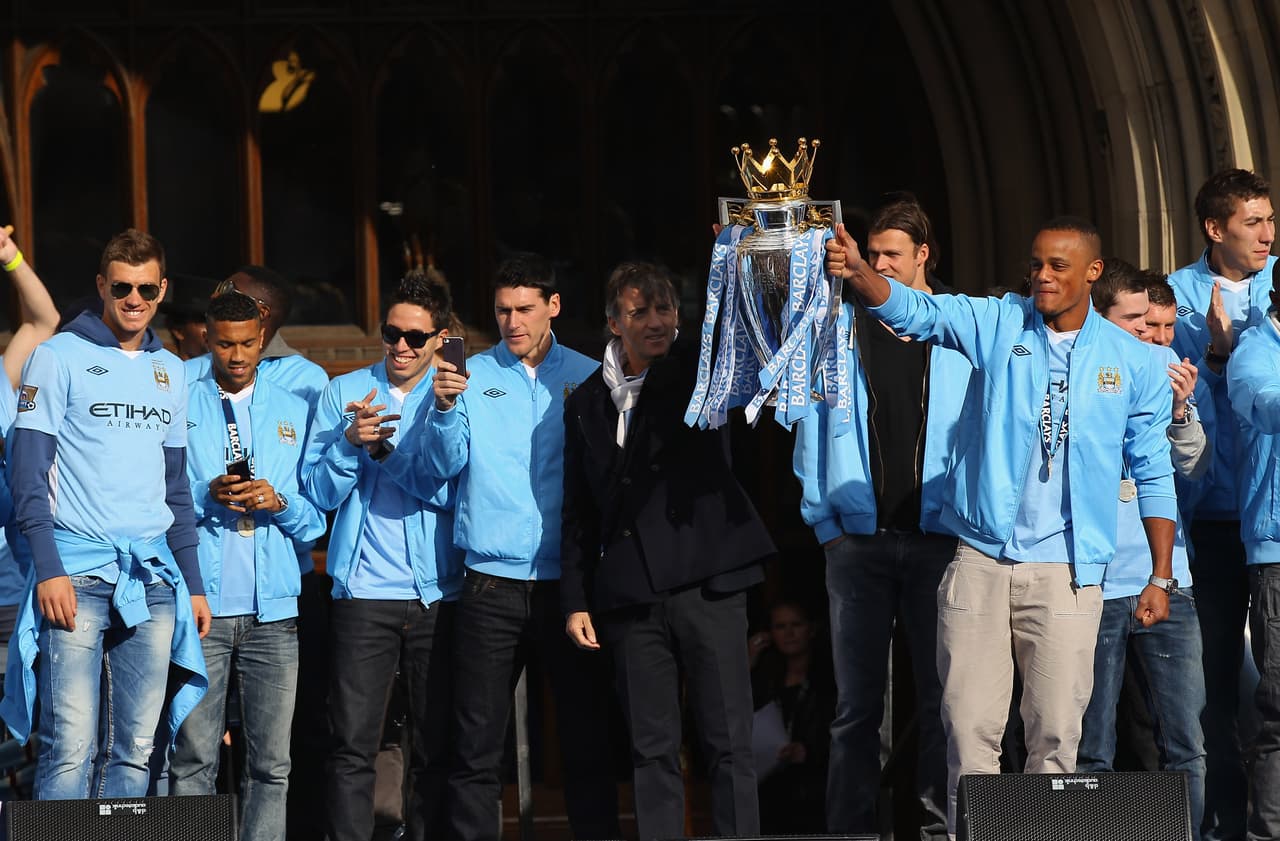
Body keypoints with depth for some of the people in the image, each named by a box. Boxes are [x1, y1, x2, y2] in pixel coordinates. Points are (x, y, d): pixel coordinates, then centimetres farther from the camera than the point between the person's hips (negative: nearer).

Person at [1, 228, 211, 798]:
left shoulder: (169, 370, 17)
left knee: (135, 748, 3)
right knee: (71, 746, -12)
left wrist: (193, 584, 17)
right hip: (78, 576, -5)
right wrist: (48, 570, -14)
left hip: (153, 579, 5)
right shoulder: (60, 357, 1)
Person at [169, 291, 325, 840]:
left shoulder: (294, 413, 15)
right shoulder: (179, 407, 7)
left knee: (271, 762, 0)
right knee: (193, 758, -5)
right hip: (200, 603, -2)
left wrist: (279, 502, -8)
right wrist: (207, 495, -14)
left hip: (273, 609, 2)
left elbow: (316, 517, 12)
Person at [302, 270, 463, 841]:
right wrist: (350, 441, -12)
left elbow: (453, 488, -5)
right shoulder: (344, 392, 10)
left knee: (436, 746, 3)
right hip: (364, 594, 0)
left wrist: (384, 450, -14)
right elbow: (320, 493, 5)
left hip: (439, 594, 0)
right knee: (353, 745, -7)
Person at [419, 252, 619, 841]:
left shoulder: (588, 378, 7)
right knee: (477, 748, -1)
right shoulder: (472, 375, 6)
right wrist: (444, 408, -23)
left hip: (568, 583, 1)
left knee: (587, 743, 2)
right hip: (493, 586, -1)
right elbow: (443, 465, -4)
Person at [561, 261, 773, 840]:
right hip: (632, 596, 3)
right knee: (652, 749, 3)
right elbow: (578, 513, 16)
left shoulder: (698, 369, 6)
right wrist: (575, 601, 9)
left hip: (707, 581, -3)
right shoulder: (587, 403, 14)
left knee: (728, 742, -4)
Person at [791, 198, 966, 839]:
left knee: (939, 696, 1)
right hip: (858, 540, 1)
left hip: (937, 538, -1)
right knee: (856, 703, 2)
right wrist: (823, 518, 0)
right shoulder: (840, 328, 8)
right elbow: (814, 424, 7)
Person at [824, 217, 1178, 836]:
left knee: (1056, 736, 1)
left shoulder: (1136, 362, 6)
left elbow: (1153, 473, 11)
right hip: (980, 560, 0)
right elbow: (914, 311, -12)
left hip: (1068, 573, 0)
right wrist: (858, 273, -33)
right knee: (970, 726, -2)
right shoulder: (997, 324, 3)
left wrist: (1161, 576, 7)